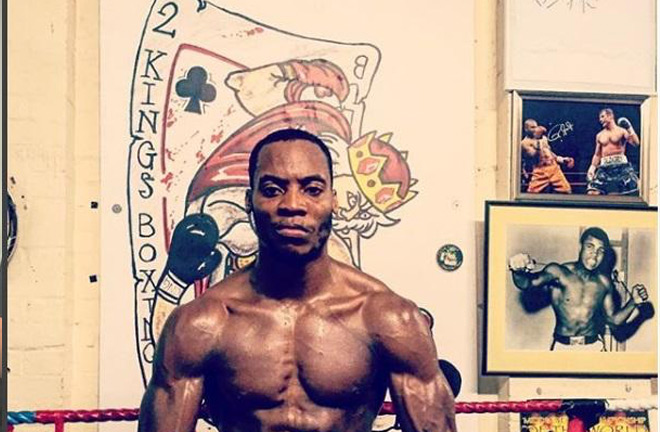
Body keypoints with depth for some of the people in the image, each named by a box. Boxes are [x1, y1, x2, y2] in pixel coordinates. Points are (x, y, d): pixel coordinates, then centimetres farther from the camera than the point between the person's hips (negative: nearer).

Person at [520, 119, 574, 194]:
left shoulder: (543, 138, 18)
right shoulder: (525, 143, -3)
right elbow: (533, 155, -17)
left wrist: (562, 159, 17)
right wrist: (537, 139, -19)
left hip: (553, 167, 6)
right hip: (540, 171, -6)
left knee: (566, 191, -1)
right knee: (532, 193, -17)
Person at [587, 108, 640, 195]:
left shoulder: (622, 131, 4)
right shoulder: (600, 135, 16)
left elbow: (636, 143, -9)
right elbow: (597, 154, 19)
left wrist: (630, 129, -16)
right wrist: (592, 167, 8)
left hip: (620, 164, -4)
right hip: (604, 166, 4)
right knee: (592, 193, -10)